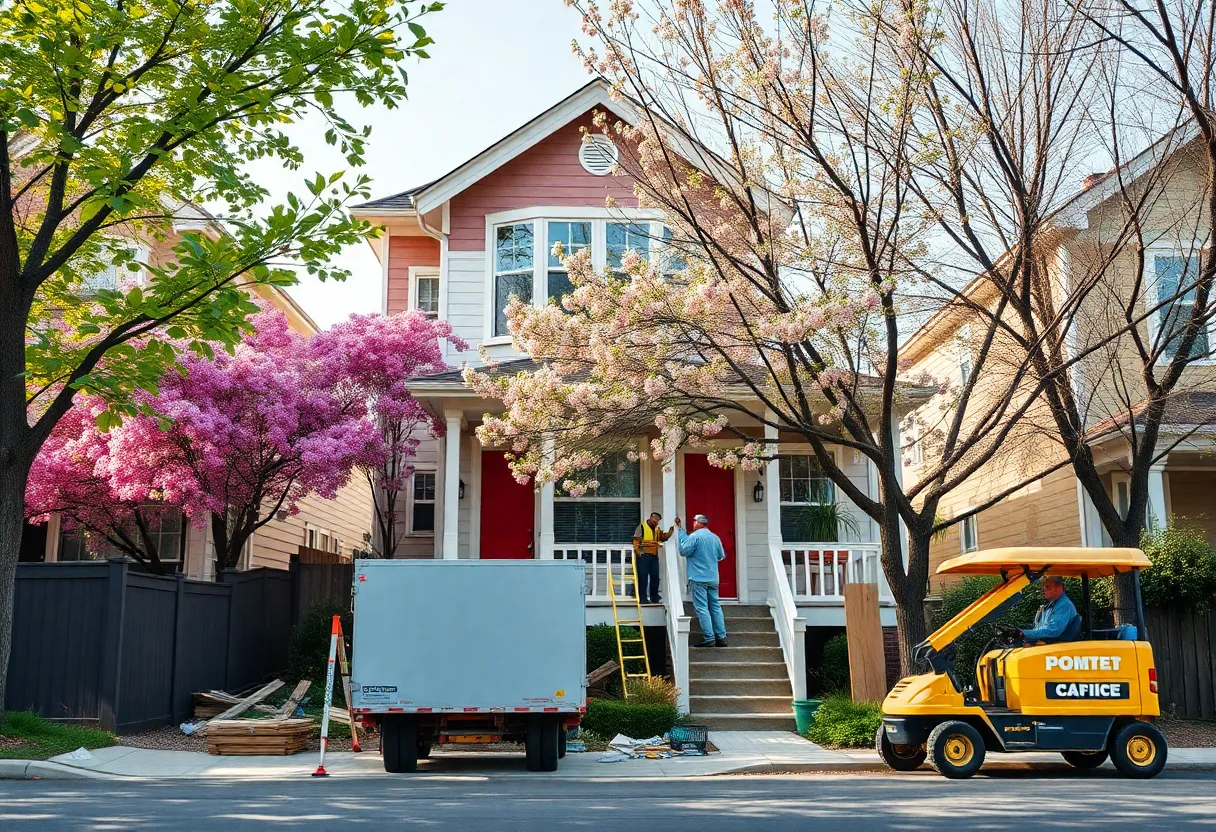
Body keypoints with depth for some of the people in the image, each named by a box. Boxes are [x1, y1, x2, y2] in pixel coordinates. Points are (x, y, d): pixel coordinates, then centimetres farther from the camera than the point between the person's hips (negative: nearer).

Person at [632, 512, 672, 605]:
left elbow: (665, 537, 3)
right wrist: (639, 553, -20)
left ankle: (654, 597, 19)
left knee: (655, 576, 9)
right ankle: (643, 598, -3)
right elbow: (636, 541, -9)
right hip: (643, 556, -7)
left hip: (654, 556, 7)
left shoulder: (657, 530, 18)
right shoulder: (642, 527, -2)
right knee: (643, 577, -5)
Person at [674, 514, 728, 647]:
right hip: (713, 578, 6)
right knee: (715, 607, 11)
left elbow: (684, 551, -9)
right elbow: (721, 556, 16)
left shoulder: (695, 536, -11)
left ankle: (709, 639, -8)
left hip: (698, 579, -6)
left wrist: (681, 532, 0)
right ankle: (721, 637, 9)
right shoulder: (715, 537, 9)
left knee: (702, 608, -4)